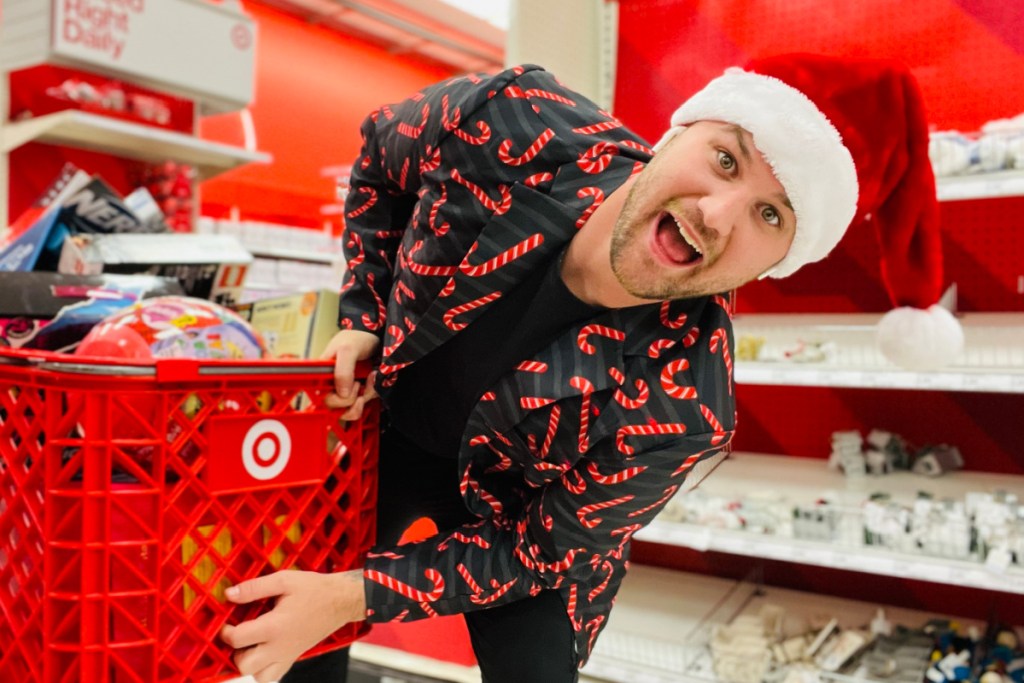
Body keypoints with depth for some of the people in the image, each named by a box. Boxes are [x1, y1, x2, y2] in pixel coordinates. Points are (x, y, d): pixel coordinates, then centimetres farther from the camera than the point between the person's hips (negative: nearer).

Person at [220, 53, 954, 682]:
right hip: (388, 419, 3)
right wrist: (362, 318, -11)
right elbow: (380, 149, -8)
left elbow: (541, 546, -22)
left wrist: (353, 598, -27)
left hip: (526, 506, -2)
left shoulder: (683, 414, -36)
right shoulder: (508, 122, -31)